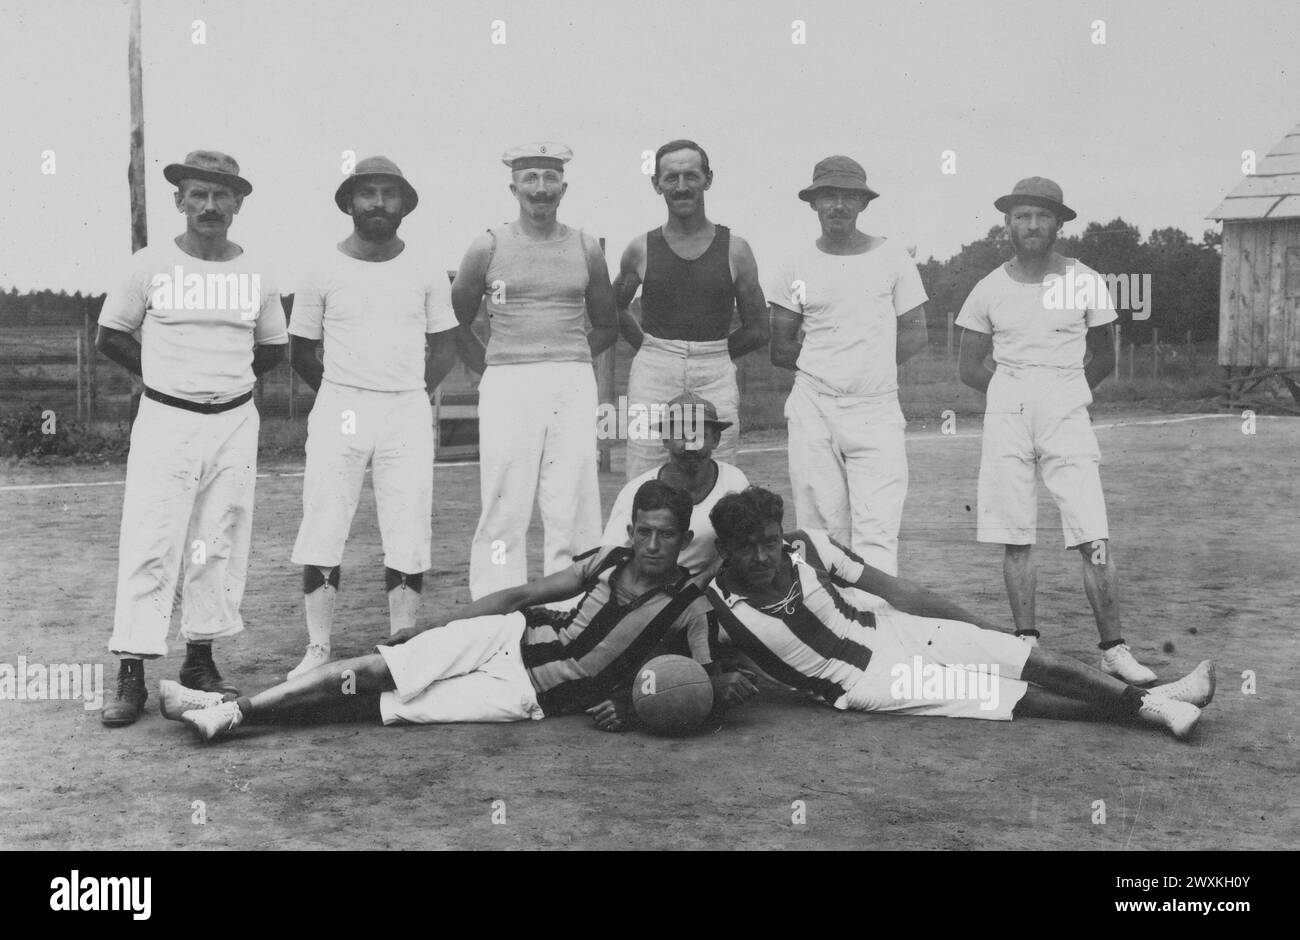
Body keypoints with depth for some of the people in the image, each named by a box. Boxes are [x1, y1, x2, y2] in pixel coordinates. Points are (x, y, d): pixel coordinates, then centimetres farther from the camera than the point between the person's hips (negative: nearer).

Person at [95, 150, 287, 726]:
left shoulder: (257, 273, 7)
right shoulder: (151, 265, 0)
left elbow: (274, 348, 17)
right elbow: (109, 337, 6)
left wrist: (227, 376, 6)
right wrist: (166, 374, 3)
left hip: (236, 423, 3)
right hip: (165, 420, -3)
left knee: (220, 545, 6)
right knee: (149, 544, -7)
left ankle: (201, 658, 18)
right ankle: (131, 673, -4)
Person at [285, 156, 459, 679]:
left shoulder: (425, 274, 8)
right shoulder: (324, 273, 4)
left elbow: (444, 348, 14)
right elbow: (300, 351, 10)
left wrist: (410, 395, 6)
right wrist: (344, 397, 7)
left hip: (409, 412, 1)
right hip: (339, 410, -1)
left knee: (409, 537, 0)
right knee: (322, 533, -3)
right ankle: (318, 650, 4)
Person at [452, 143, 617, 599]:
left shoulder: (586, 248, 11)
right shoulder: (489, 247, 5)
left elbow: (606, 325, 20)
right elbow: (456, 323, 12)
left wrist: (568, 361, 9)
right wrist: (493, 371, 4)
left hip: (574, 385, 2)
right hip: (507, 386, -2)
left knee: (572, 507, -1)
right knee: (505, 506, -4)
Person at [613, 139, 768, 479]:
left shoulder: (735, 250, 4)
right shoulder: (641, 249, 6)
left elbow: (758, 331, 11)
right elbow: (615, 309, 22)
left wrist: (710, 354, 11)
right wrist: (653, 350, 13)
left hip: (715, 379, 0)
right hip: (652, 376, 0)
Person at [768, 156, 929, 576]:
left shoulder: (893, 258, 6)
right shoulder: (798, 266, 8)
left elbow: (915, 335, 8)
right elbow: (780, 349, 10)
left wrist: (868, 366, 1)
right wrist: (849, 364, 4)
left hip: (876, 407, -1)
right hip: (812, 407, 1)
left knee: (877, 532, -10)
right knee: (821, 530, 1)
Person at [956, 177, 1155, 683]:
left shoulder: (1085, 282, 4)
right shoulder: (990, 289, 7)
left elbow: (1103, 360, 13)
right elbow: (969, 366, 13)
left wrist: (1061, 392, 8)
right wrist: (1015, 391, 6)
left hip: (1067, 414, -1)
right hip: (1006, 415, 2)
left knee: (1094, 540, -9)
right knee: (1015, 540, 2)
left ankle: (1113, 649, -4)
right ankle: (1026, 642, 11)